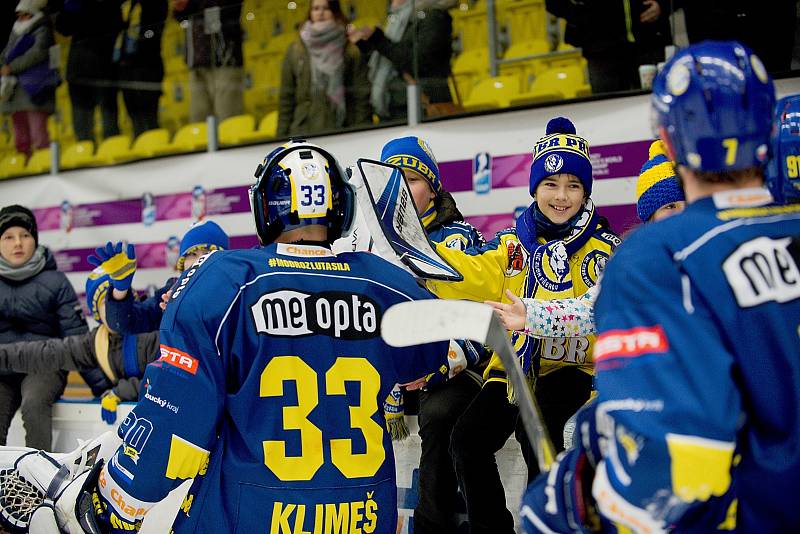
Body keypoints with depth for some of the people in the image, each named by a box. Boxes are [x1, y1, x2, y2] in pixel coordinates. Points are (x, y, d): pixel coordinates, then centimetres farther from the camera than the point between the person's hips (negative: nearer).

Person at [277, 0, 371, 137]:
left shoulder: (351, 51, 4)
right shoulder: (295, 51, 11)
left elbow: (362, 98, 2)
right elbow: (286, 99, 12)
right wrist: (282, 136, 6)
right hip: (303, 131, 2)